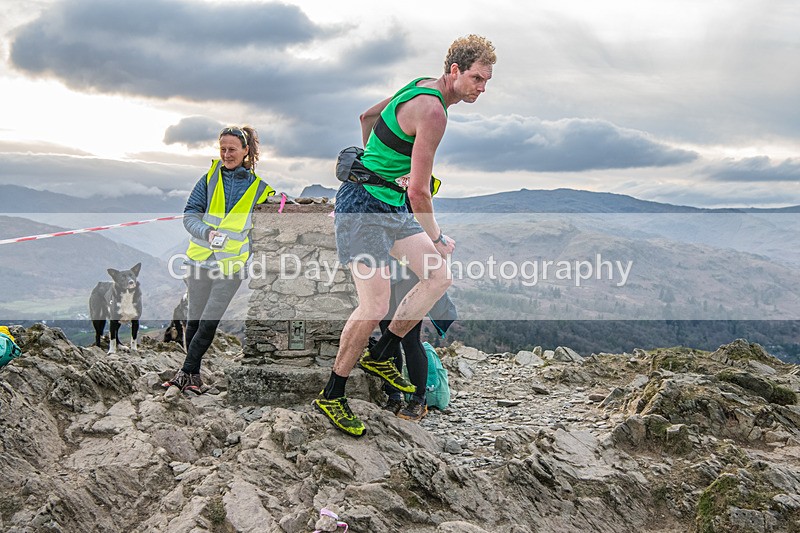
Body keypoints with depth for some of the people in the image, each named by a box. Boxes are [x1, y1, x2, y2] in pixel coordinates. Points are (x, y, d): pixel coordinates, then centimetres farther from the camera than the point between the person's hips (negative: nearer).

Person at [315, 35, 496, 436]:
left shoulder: (421, 88, 10)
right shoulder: (433, 110, -22)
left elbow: (367, 116, 25)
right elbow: (418, 191, -23)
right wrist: (436, 238, -10)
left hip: (390, 206, 10)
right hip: (363, 207, -10)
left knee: (438, 278, 4)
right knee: (375, 307, -13)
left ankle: (380, 357, 15)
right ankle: (331, 395, 4)